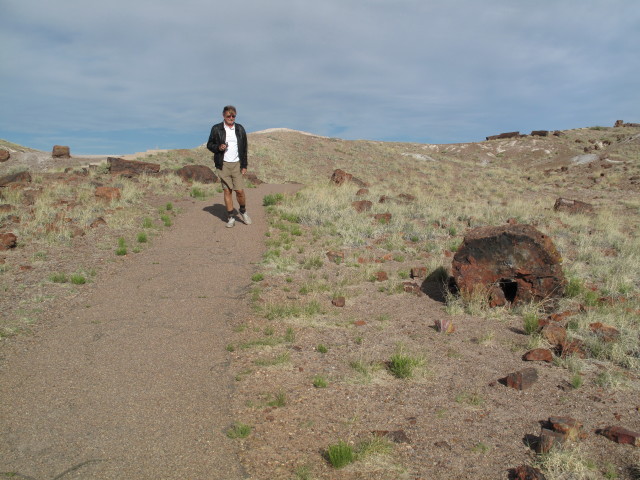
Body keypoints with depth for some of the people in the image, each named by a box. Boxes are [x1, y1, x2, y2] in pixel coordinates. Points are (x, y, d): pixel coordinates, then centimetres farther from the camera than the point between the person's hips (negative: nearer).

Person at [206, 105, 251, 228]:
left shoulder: (240, 129, 7)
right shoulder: (216, 129, 1)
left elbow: (244, 148, 9)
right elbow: (209, 144, 7)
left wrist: (244, 165, 4)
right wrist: (218, 147, -15)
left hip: (237, 164, 1)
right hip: (223, 165, -1)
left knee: (240, 191, -4)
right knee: (227, 191, 1)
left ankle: (243, 212, 21)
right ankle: (230, 217, 11)